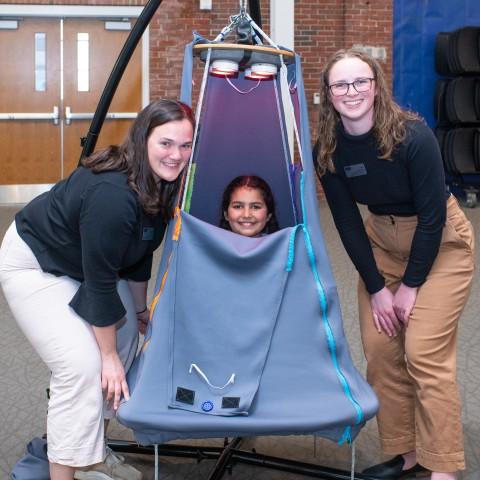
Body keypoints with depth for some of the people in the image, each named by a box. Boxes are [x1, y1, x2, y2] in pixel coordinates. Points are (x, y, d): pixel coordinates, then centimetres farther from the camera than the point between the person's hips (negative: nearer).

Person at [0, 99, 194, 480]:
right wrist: (109, 354, -19)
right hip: (34, 264, -9)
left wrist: (139, 309, 17)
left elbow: (139, 249, 6)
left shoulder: (160, 184, -9)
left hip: (79, 262, 10)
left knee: (125, 334, 13)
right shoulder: (111, 194, -35)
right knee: (83, 365, -18)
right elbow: (100, 281, -28)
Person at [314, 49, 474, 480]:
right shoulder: (328, 150, -12)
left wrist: (410, 286, -15)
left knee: (424, 354, -12)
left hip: (441, 242, -5)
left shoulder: (413, 136, -26)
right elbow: (347, 221, -5)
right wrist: (376, 287, -6)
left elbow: (432, 217, -20)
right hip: (382, 242, 5)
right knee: (379, 348, 1)